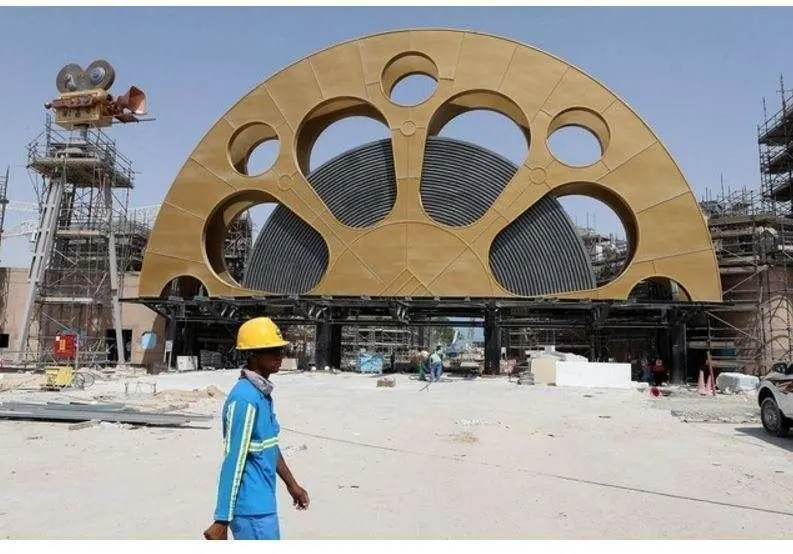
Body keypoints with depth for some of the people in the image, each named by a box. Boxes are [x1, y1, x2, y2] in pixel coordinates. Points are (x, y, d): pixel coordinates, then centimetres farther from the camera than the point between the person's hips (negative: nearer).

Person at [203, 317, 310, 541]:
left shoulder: (263, 394, 9)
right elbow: (234, 460, -22)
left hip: (263, 503, 9)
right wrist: (222, 521, -19)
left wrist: (291, 484, 27)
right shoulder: (244, 398, -21)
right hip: (252, 509, -9)